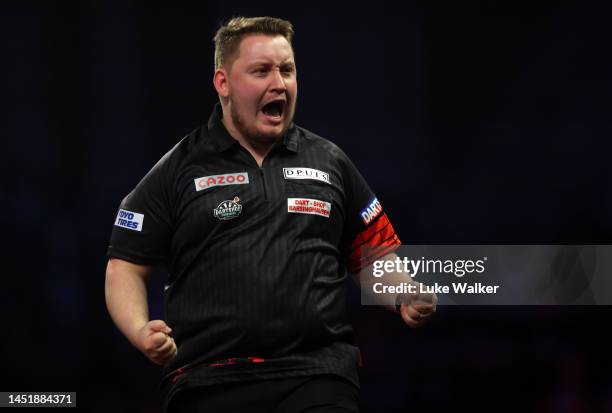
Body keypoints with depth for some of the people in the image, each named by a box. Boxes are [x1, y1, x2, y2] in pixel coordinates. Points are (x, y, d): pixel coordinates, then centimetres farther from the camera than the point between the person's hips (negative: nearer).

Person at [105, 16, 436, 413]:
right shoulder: (177, 171, 8)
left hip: (319, 376, 1)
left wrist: (408, 298, 1)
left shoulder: (330, 162, 16)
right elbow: (126, 267, 7)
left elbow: (375, 256, 22)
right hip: (209, 378, -1)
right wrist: (141, 331, -12)